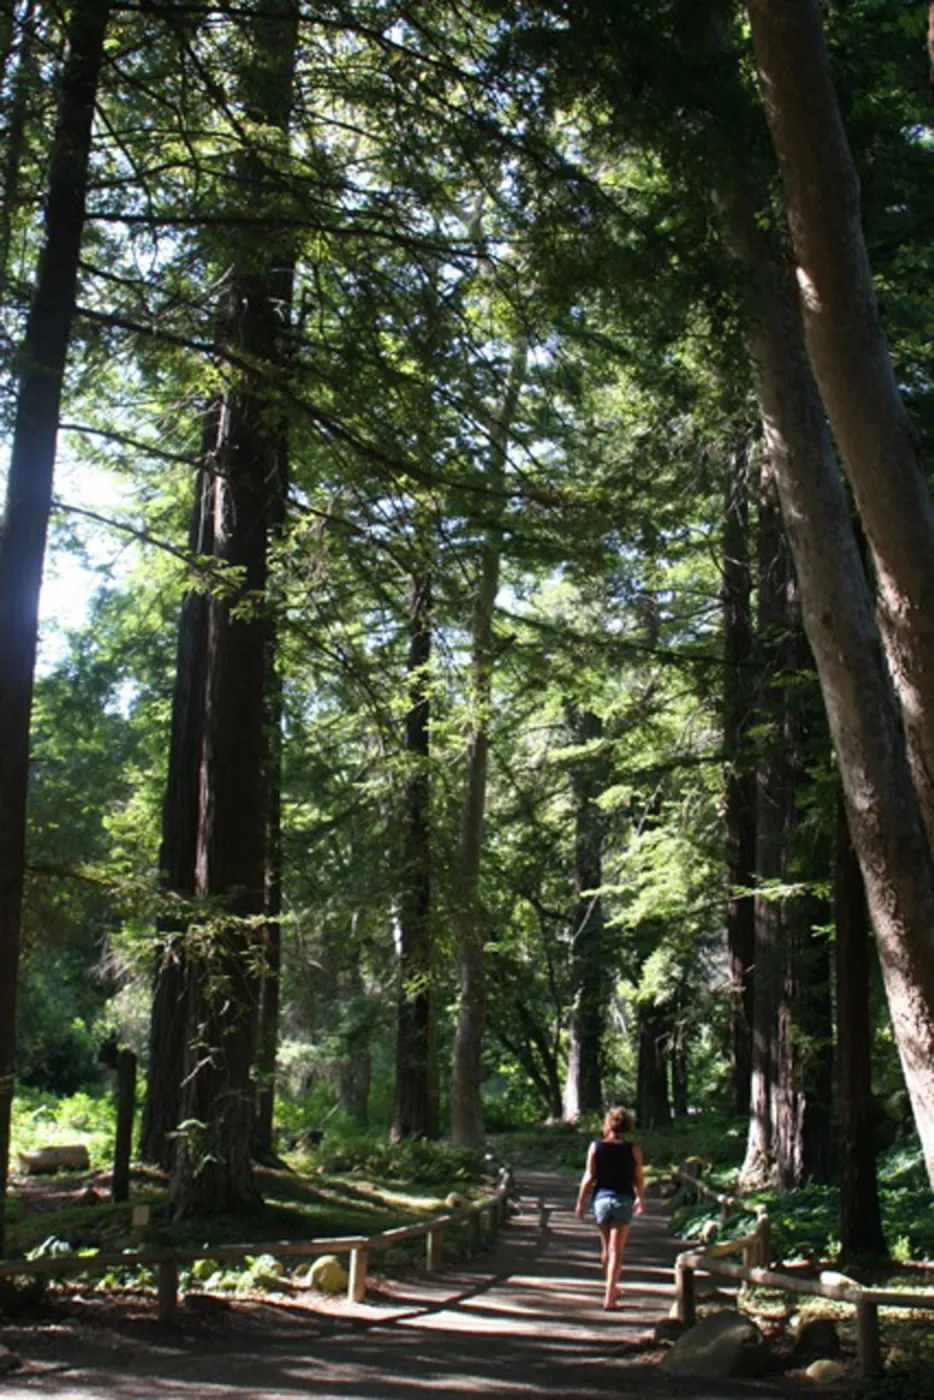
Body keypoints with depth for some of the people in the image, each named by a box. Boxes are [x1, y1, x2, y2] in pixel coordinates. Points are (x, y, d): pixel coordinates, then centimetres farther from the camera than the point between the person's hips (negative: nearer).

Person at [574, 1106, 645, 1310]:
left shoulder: (595, 1147, -3)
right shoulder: (633, 1149, -5)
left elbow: (589, 1177, -4)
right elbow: (638, 1179, 1)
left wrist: (580, 1202, 4)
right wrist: (641, 1199, 19)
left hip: (601, 1198, 2)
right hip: (624, 1200, -2)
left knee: (606, 1246, 19)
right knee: (616, 1250, 1)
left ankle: (612, 1288, 35)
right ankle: (609, 1297, -4)